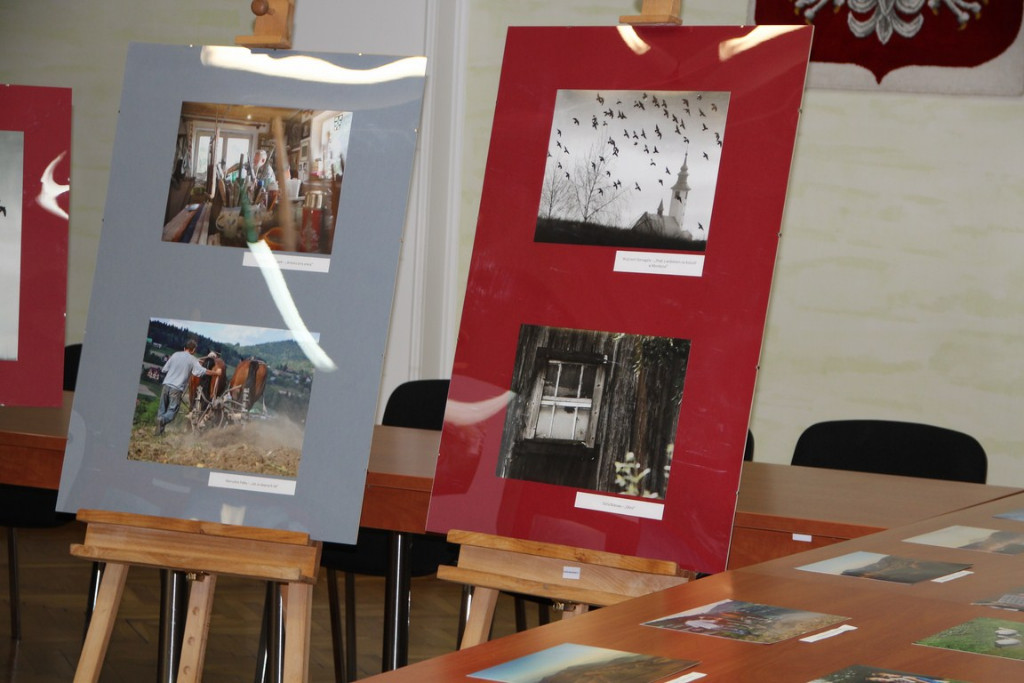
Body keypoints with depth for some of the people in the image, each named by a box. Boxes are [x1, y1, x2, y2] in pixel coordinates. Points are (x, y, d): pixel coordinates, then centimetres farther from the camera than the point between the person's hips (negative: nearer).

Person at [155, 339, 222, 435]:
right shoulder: (192, 360, -2)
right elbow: (202, 371, -8)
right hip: (177, 388, -4)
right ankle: (162, 420, -30)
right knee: (172, 411, -1)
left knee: (162, 408, 14)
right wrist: (216, 373, 5)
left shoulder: (175, 355, 8)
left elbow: (164, 370, 13)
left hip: (166, 385, 4)